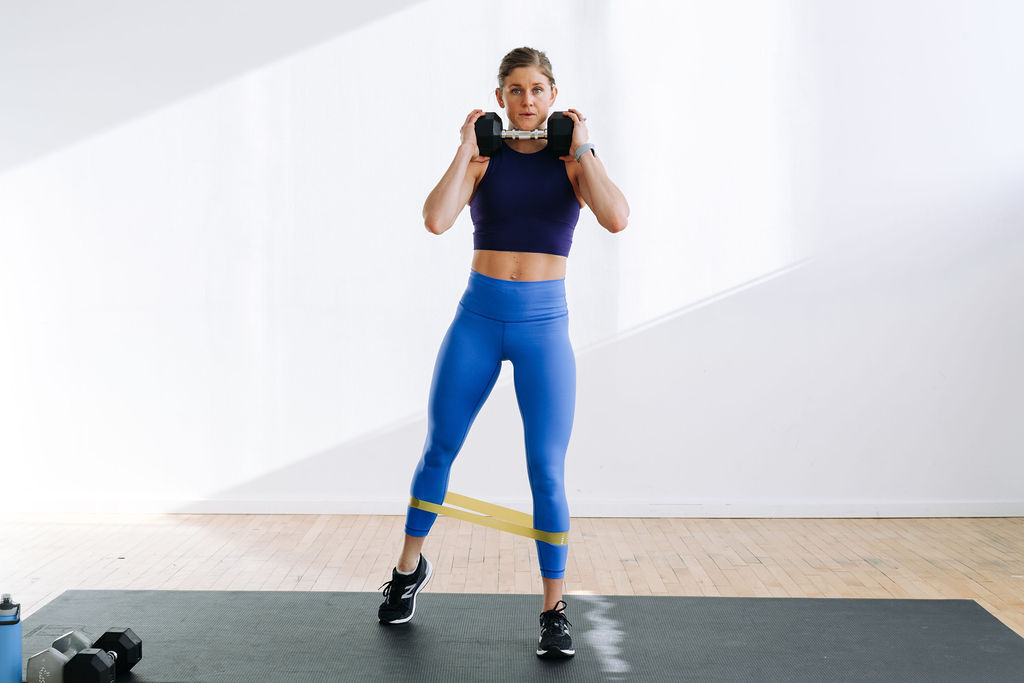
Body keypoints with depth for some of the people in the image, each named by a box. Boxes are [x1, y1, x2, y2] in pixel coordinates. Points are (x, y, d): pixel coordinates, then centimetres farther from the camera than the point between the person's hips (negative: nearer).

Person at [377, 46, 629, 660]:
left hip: (545, 324, -1)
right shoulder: (482, 158, 3)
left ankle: (555, 610, 10)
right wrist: (467, 149, -12)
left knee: (547, 472, -5)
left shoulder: (574, 158, 2)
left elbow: (617, 219, -18)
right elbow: (436, 220, -15)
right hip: (479, 316, 2)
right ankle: (410, 567, 36)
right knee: (439, 449, 12)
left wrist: (581, 147, -14)